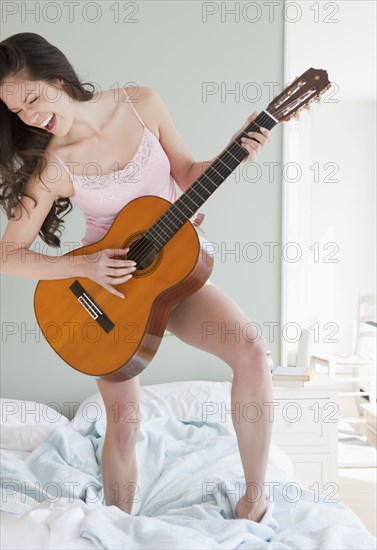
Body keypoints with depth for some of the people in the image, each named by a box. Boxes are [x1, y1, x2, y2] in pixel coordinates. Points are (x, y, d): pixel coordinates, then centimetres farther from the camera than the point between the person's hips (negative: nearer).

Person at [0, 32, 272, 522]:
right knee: (123, 421, -4)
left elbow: (187, 174, 5)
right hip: (107, 282, -2)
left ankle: (254, 499, -3)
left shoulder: (141, 103, -6)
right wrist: (83, 267, -20)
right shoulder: (52, 166, -12)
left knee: (252, 352, -20)